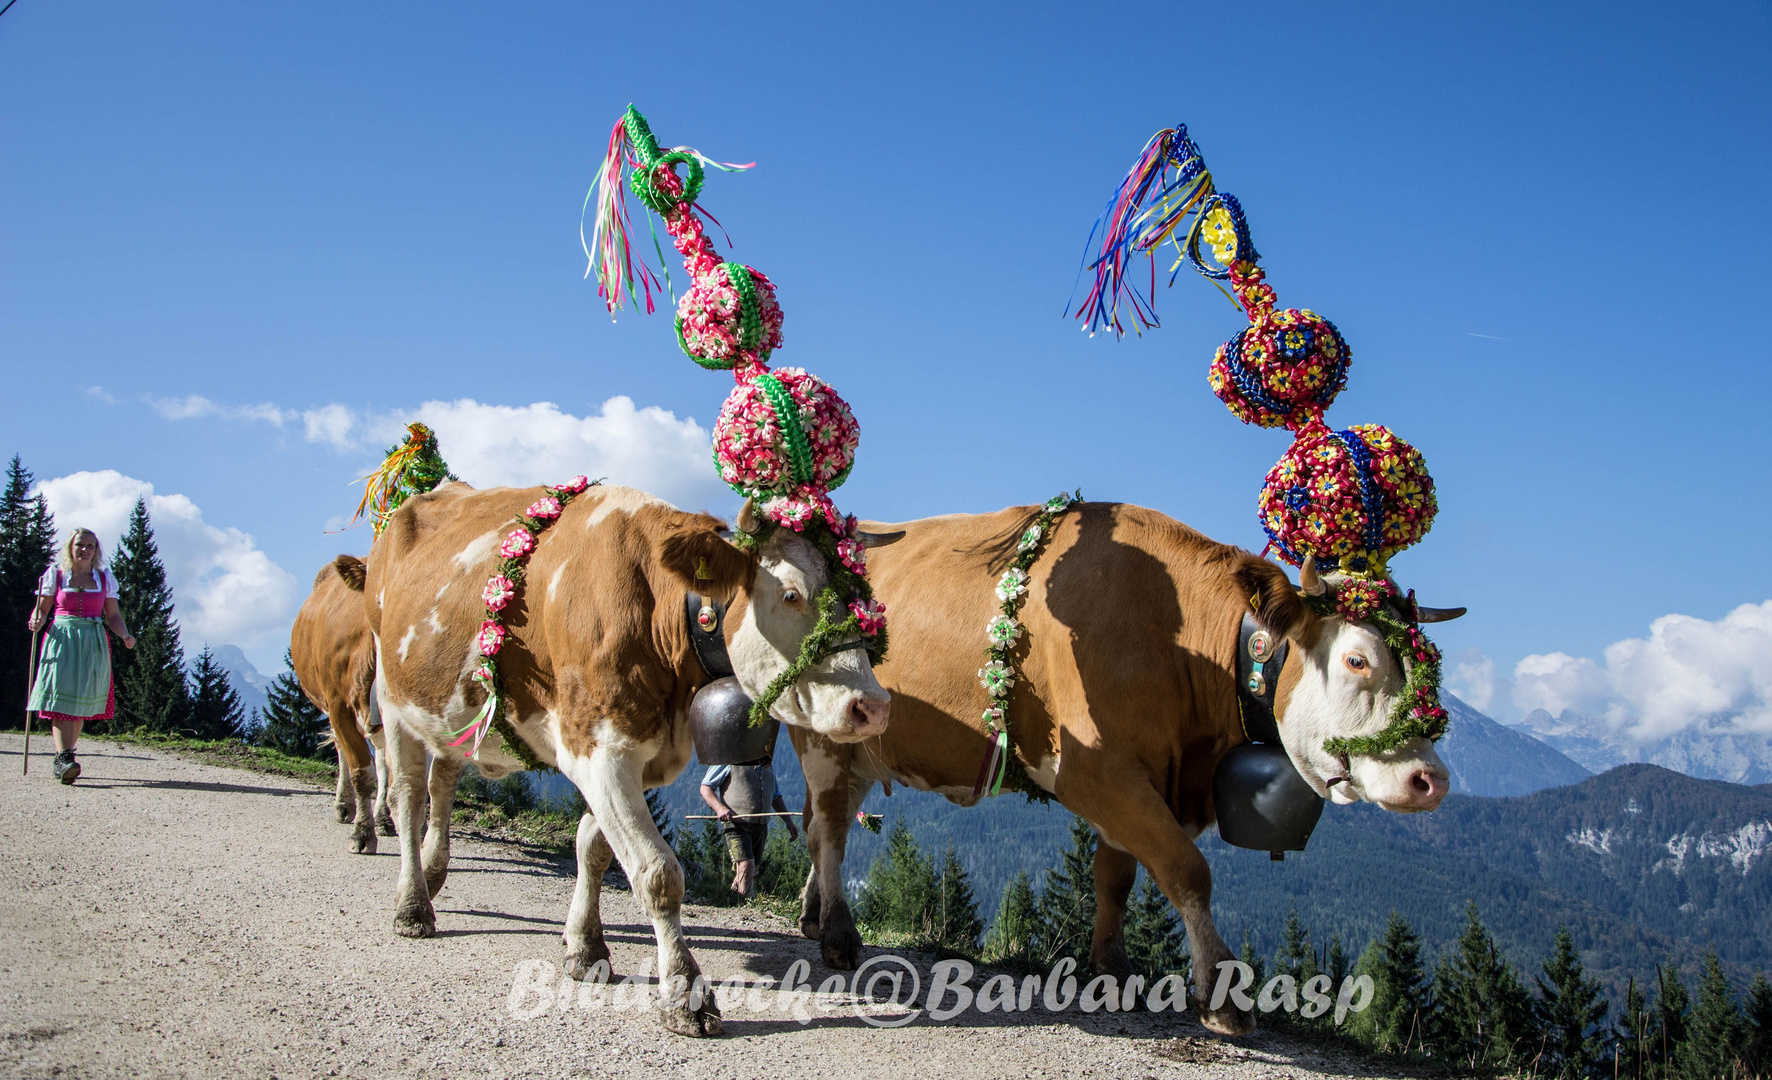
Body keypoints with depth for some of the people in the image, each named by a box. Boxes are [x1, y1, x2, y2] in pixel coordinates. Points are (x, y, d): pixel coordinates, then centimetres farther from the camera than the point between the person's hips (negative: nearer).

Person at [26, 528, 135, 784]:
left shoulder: (105, 578, 12)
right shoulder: (55, 574, 8)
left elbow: (113, 615, 13)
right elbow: (41, 609, 10)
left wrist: (125, 635, -5)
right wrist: (37, 621, -12)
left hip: (93, 643, 2)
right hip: (61, 639, -2)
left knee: (82, 702, 0)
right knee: (61, 697, -16)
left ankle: (62, 758, 12)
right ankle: (65, 758, -26)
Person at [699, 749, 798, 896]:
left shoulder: (769, 761, 17)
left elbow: (775, 795, 30)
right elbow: (705, 788, -2)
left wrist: (789, 821, 22)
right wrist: (720, 808, -20)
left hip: (760, 826, 6)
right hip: (736, 823, -6)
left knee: (754, 872, 7)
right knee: (746, 867, -22)